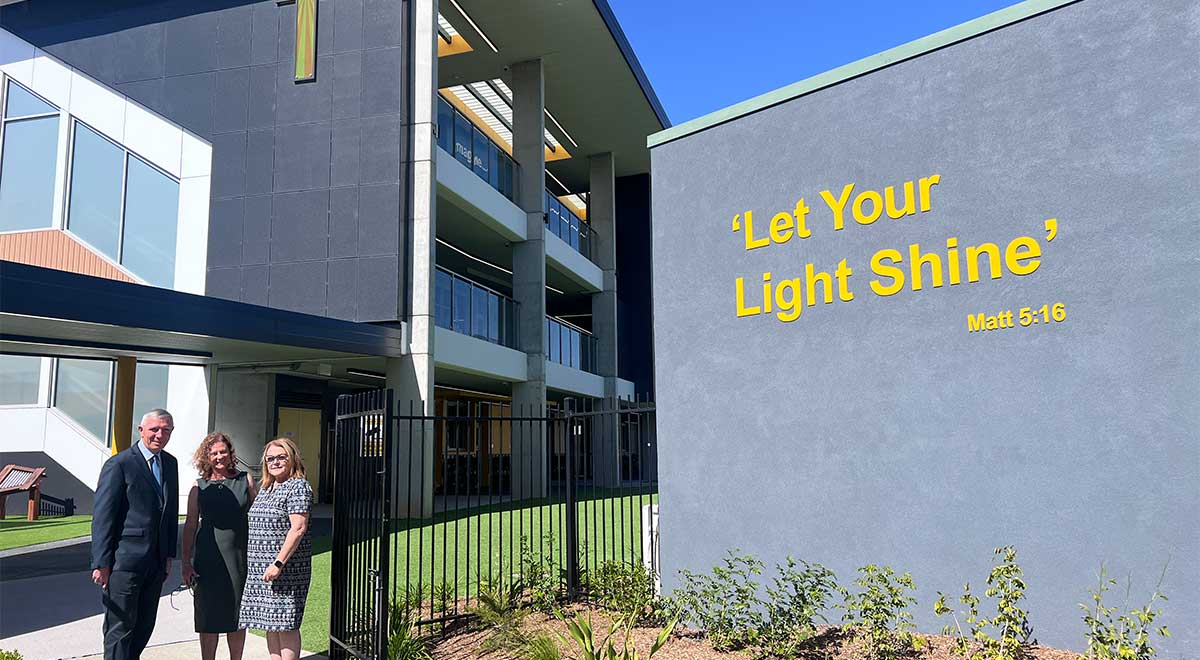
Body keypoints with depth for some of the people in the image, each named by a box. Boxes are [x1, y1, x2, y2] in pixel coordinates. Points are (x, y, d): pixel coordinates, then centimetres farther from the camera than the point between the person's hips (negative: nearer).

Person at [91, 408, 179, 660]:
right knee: (120, 627, 1)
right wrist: (101, 563, -13)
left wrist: (169, 555, 12)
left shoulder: (170, 463, 11)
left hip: (156, 561, 6)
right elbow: (102, 516, -10)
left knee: (145, 626, 11)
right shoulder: (119, 464, -9)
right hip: (125, 559, -6)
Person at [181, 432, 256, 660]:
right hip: (208, 557, 0)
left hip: (240, 556, 1)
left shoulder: (245, 480, 3)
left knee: (237, 615, 10)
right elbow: (190, 526, 4)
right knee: (209, 617, 6)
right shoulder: (199, 487, 2)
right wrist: (186, 563, -1)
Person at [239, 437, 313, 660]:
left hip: (285, 568, -8)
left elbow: (298, 528, -18)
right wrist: (253, 562, 16)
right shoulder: (265, 488, 16)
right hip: (260, 569, 8)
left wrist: (279, 563, -22)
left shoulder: (298, 487, -10)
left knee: (285, 624, -4)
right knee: (271, 624, 13)